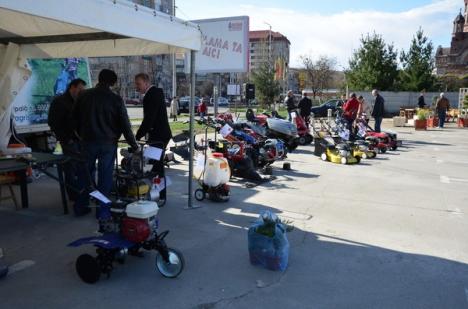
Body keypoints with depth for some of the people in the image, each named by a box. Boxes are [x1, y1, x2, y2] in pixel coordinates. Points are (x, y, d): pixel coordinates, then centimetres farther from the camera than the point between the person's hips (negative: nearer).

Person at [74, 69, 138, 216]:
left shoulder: (84, 96, 4)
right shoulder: (116, 99, -7)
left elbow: (76, 118, 13)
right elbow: (125, 124, -7)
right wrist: (133, 144, 1)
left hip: (88, 141, 3)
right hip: (108, 143, -3)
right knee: (105, 176, 4)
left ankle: (82, 205, 21)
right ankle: (102, 208, 8)